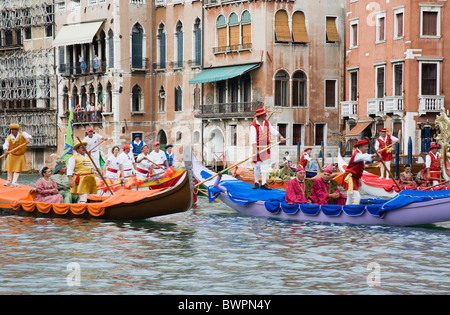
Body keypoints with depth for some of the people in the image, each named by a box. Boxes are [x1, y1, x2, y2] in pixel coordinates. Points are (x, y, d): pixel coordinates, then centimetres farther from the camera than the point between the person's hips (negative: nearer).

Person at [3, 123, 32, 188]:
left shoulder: (22, 134, -13)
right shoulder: (9, 137, -14)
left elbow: (29, 137, -29)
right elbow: (6, 144, -27)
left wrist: (28, 139, -54)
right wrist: (6, 150, -49)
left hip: (20, 156, -1)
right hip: (11, 155, 1)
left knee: (17, 169, -4)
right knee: (10, 168, 10)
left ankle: (14, 182, 1)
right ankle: (9, 181, 30)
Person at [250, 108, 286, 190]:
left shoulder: (267, 123, 7)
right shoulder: (253, 126, -14)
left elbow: (273, 131, 21)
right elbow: (253, 139, -18)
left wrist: (281, 137, 15)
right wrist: (255, 150, -24)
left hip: (266, 148, 5)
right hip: (258, 148, -5)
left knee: (265, 165, 0)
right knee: (257, 165, 0)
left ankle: (263, 184, 1)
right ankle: (256, 183, 16)